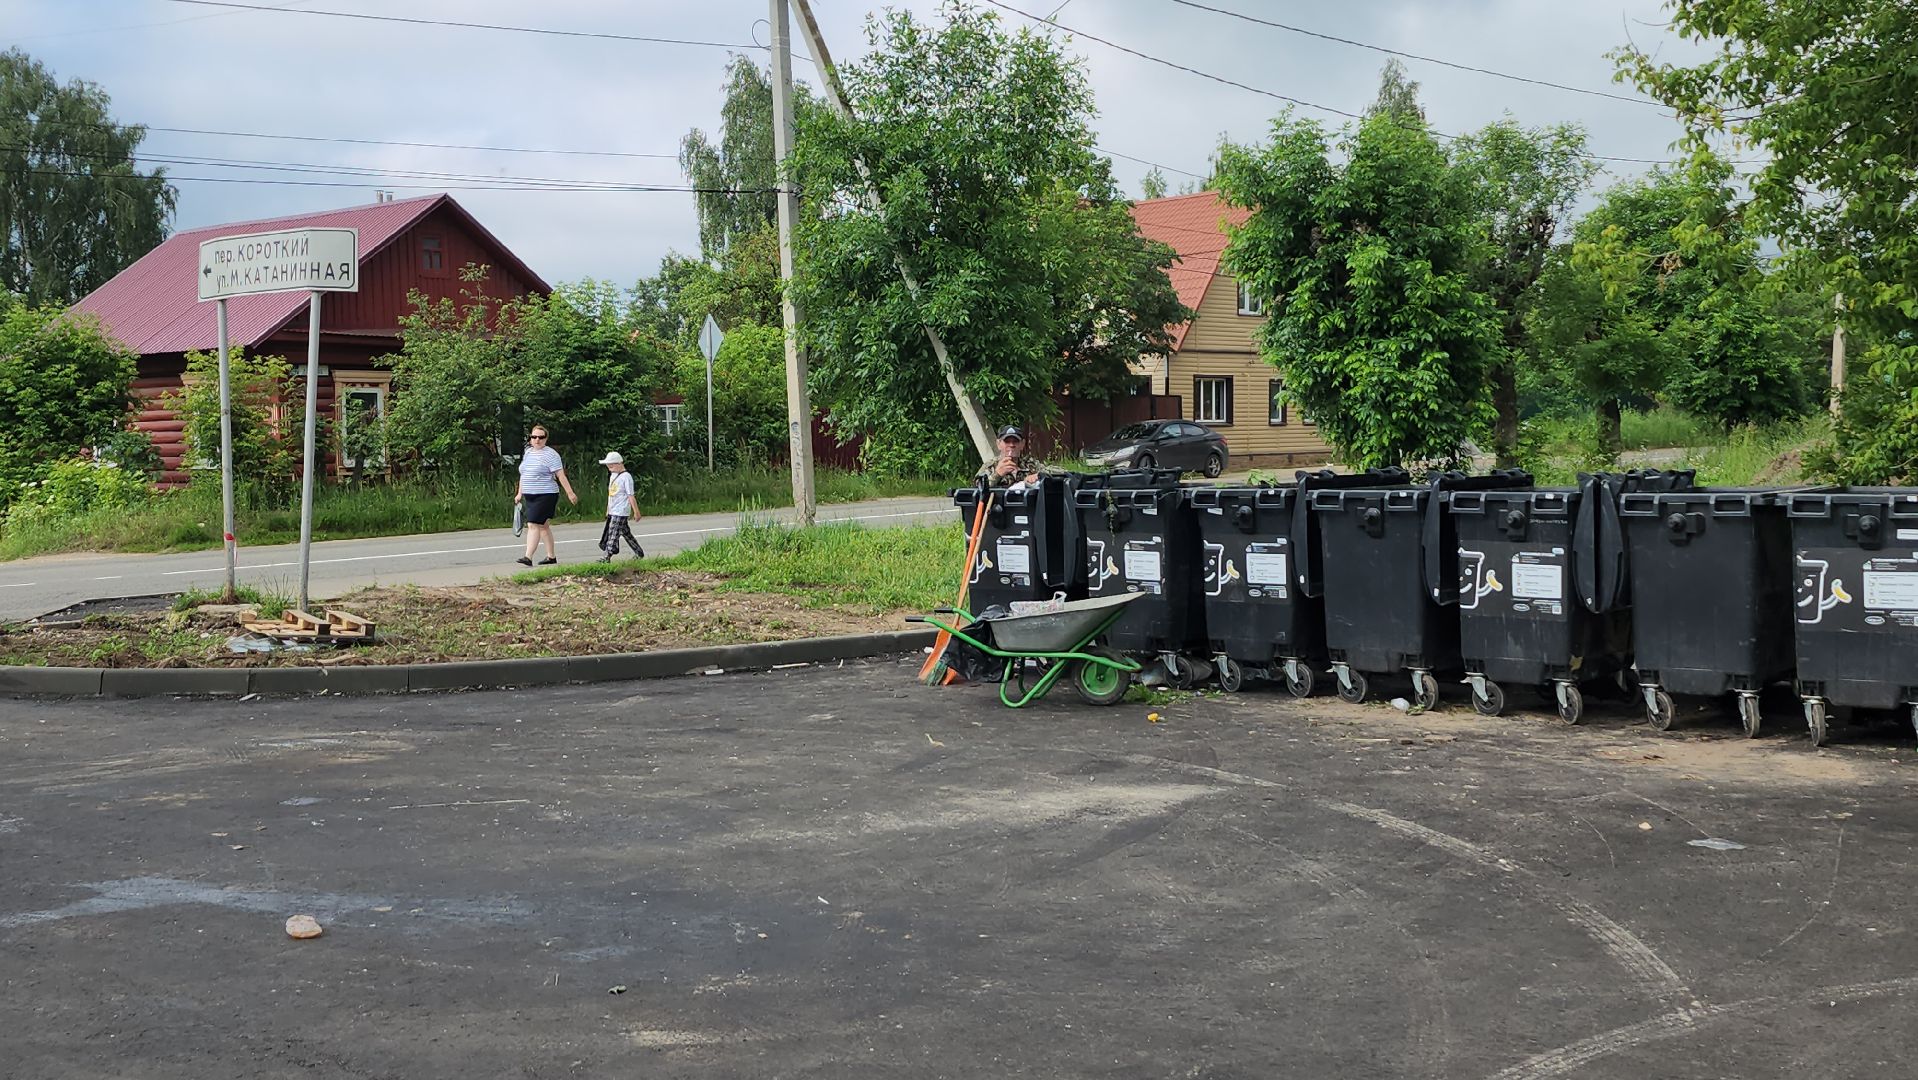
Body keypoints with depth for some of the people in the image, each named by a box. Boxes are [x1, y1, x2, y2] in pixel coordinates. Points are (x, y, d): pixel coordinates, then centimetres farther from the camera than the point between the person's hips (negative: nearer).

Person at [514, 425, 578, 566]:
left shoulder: (550, 454, -10)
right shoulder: (528, 452, 14)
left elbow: (560, 475, -13)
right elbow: (523, 474, 22)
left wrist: (570, 492, -16)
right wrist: (520, 493, 21)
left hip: (545, 495, -8)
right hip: (530, 496, 8)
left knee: (533, 525, -15)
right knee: (543, 526, 13)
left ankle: (528, 557, -18)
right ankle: (552, 556, 21)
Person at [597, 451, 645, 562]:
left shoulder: (626, 477, -13)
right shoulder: (612, 475, 13)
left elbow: (631, 496, -13)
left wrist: (636, 512, -11)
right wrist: (608, 510, 21)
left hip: (621, 512, -8)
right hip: (613, 511, 8)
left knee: (613, 533, -10)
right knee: (626, 533, 12)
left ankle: (607, 556, -11)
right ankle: (639, 552, 20)